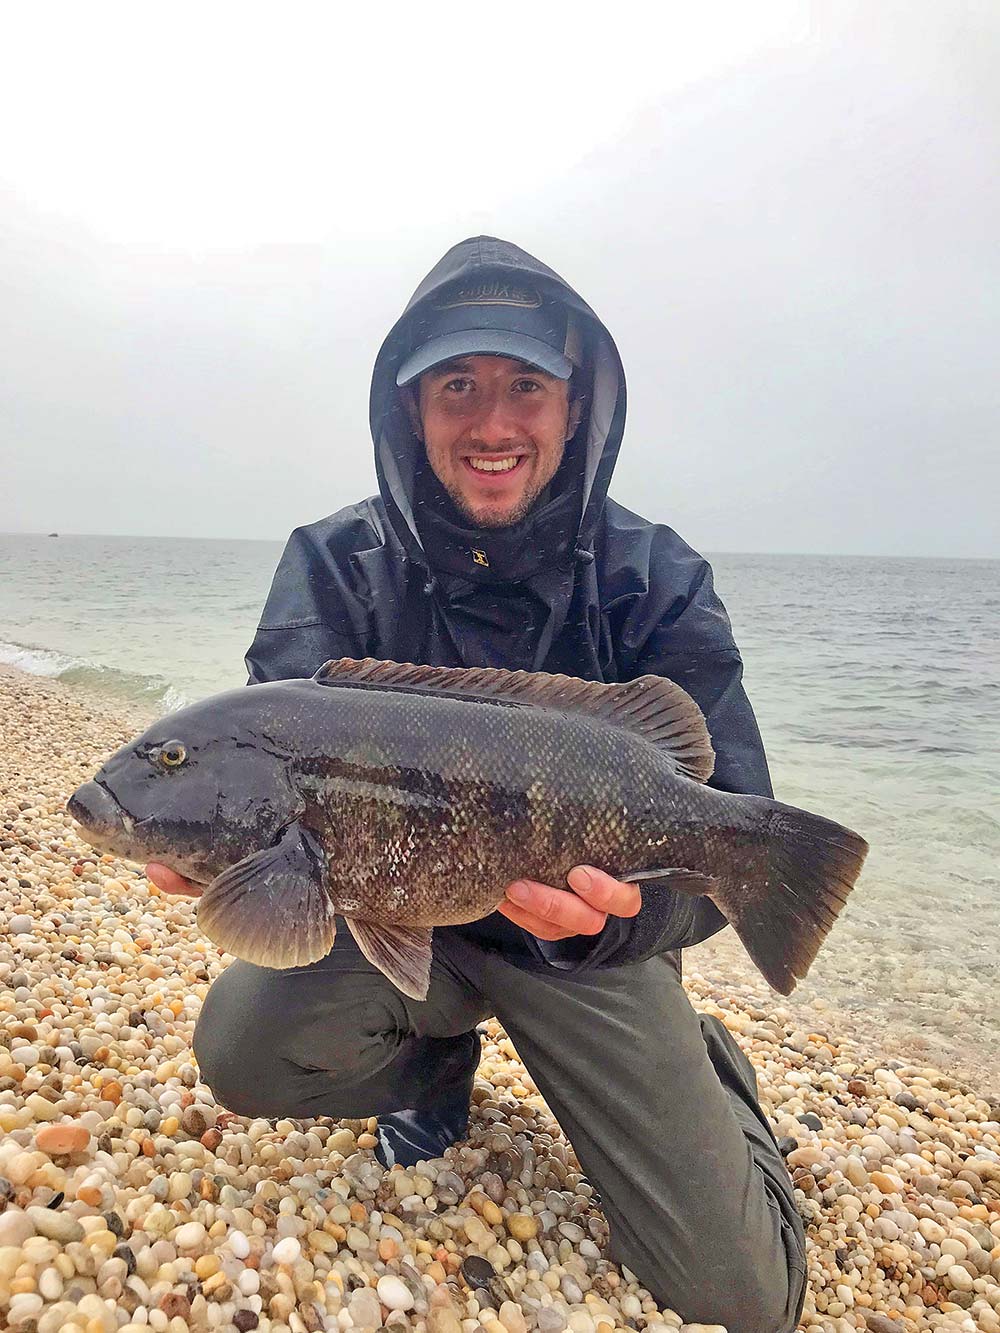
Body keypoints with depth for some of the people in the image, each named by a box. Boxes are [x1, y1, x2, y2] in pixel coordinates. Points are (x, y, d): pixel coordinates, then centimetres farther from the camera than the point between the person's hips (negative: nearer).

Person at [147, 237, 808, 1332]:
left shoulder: (656, 582, -14)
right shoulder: (338, 563, -10)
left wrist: (623, 909, -41)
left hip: (588, 946, -1)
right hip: (397, 910, 2)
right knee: (244, 1048, -25)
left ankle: (706, 1072, 27)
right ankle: (438, 1065, 10)